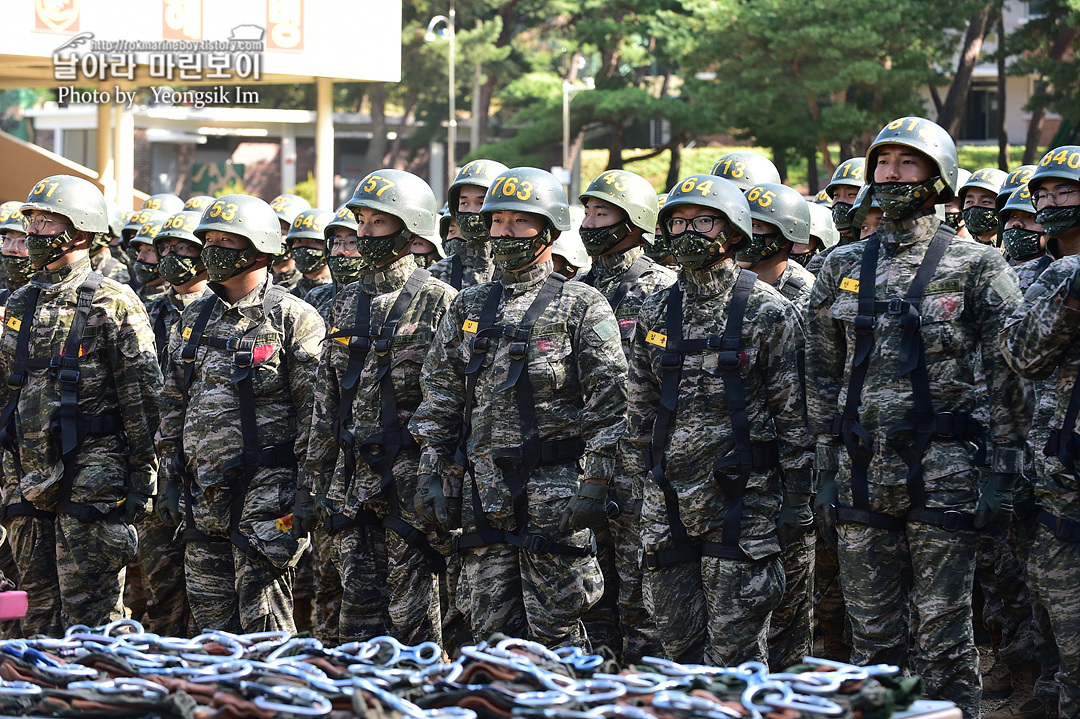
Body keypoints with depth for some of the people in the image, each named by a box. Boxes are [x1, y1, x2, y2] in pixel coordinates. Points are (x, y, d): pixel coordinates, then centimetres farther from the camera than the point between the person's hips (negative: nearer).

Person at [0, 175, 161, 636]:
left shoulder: (112, 304, -5)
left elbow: (141, 394, -6)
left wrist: (143, 475, -9)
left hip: (91, 481, -6)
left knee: (90, 614, -6)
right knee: (41, 610, 10)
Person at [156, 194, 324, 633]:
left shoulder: (293, 318, -5)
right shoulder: (194, 319, 15)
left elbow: (315, 410, -8)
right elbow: (175, 403, 19)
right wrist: (173, 478, 14)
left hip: (265, 488, -6)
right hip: (203, 493, 7)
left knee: (263, 623, -7)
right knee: (212, 617, 9)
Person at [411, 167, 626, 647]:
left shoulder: (582, 307, -1)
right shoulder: (468, 308, 15)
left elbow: (609, 402, -5)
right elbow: (439, 399, 16)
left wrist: (595, 485, -12)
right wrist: (431, 475, 8)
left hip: (554, 493, -5)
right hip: (485, 494, 5)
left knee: (554, 633, -4)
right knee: (492, 632, 6)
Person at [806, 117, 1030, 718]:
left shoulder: (976, 268, -1)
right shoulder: (843, 268, 11)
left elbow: (1011, 380, -2)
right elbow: (823, 377, 16)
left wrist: (1001, 474, -6)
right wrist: (828, 466, 12)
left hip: (943, 477, -4)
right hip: (863, 477, 4)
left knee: (944, 637, -2)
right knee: (873, 635, 9)